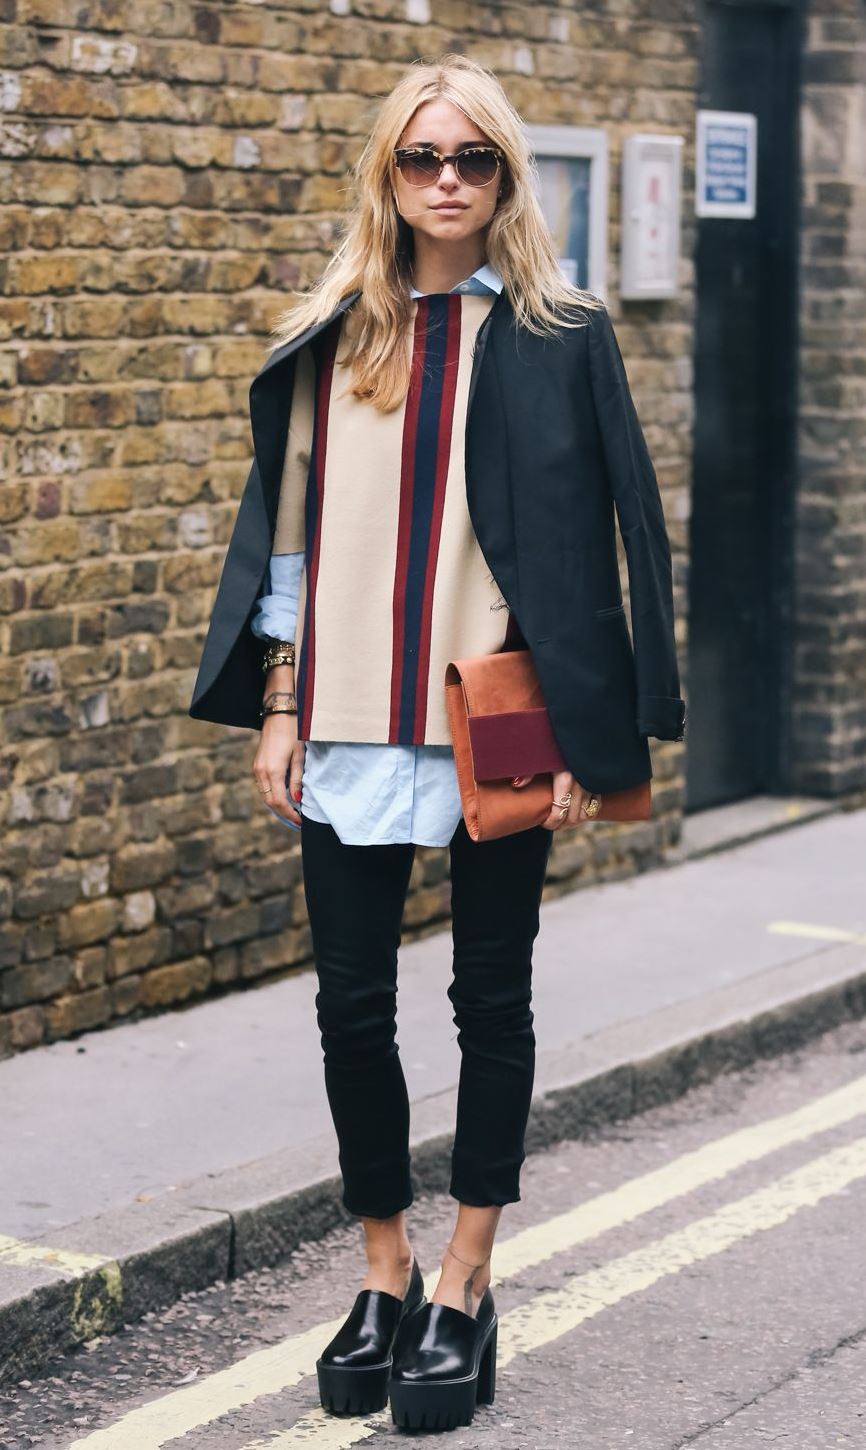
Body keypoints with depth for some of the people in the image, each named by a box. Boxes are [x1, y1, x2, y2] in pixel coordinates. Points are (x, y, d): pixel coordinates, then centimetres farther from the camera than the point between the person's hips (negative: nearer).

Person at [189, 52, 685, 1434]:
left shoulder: (560, 337, -1)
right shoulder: (328, 340, 7)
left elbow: (597, 540, -3)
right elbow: (286, 527, 10)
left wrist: (585, 734, -7)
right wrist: (276, 707, 4)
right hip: (351, 726, 3)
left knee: (492, 999, 8)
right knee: (352, 1005, 6)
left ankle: (464, 1290, 19)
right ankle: (383, 1280, 22)